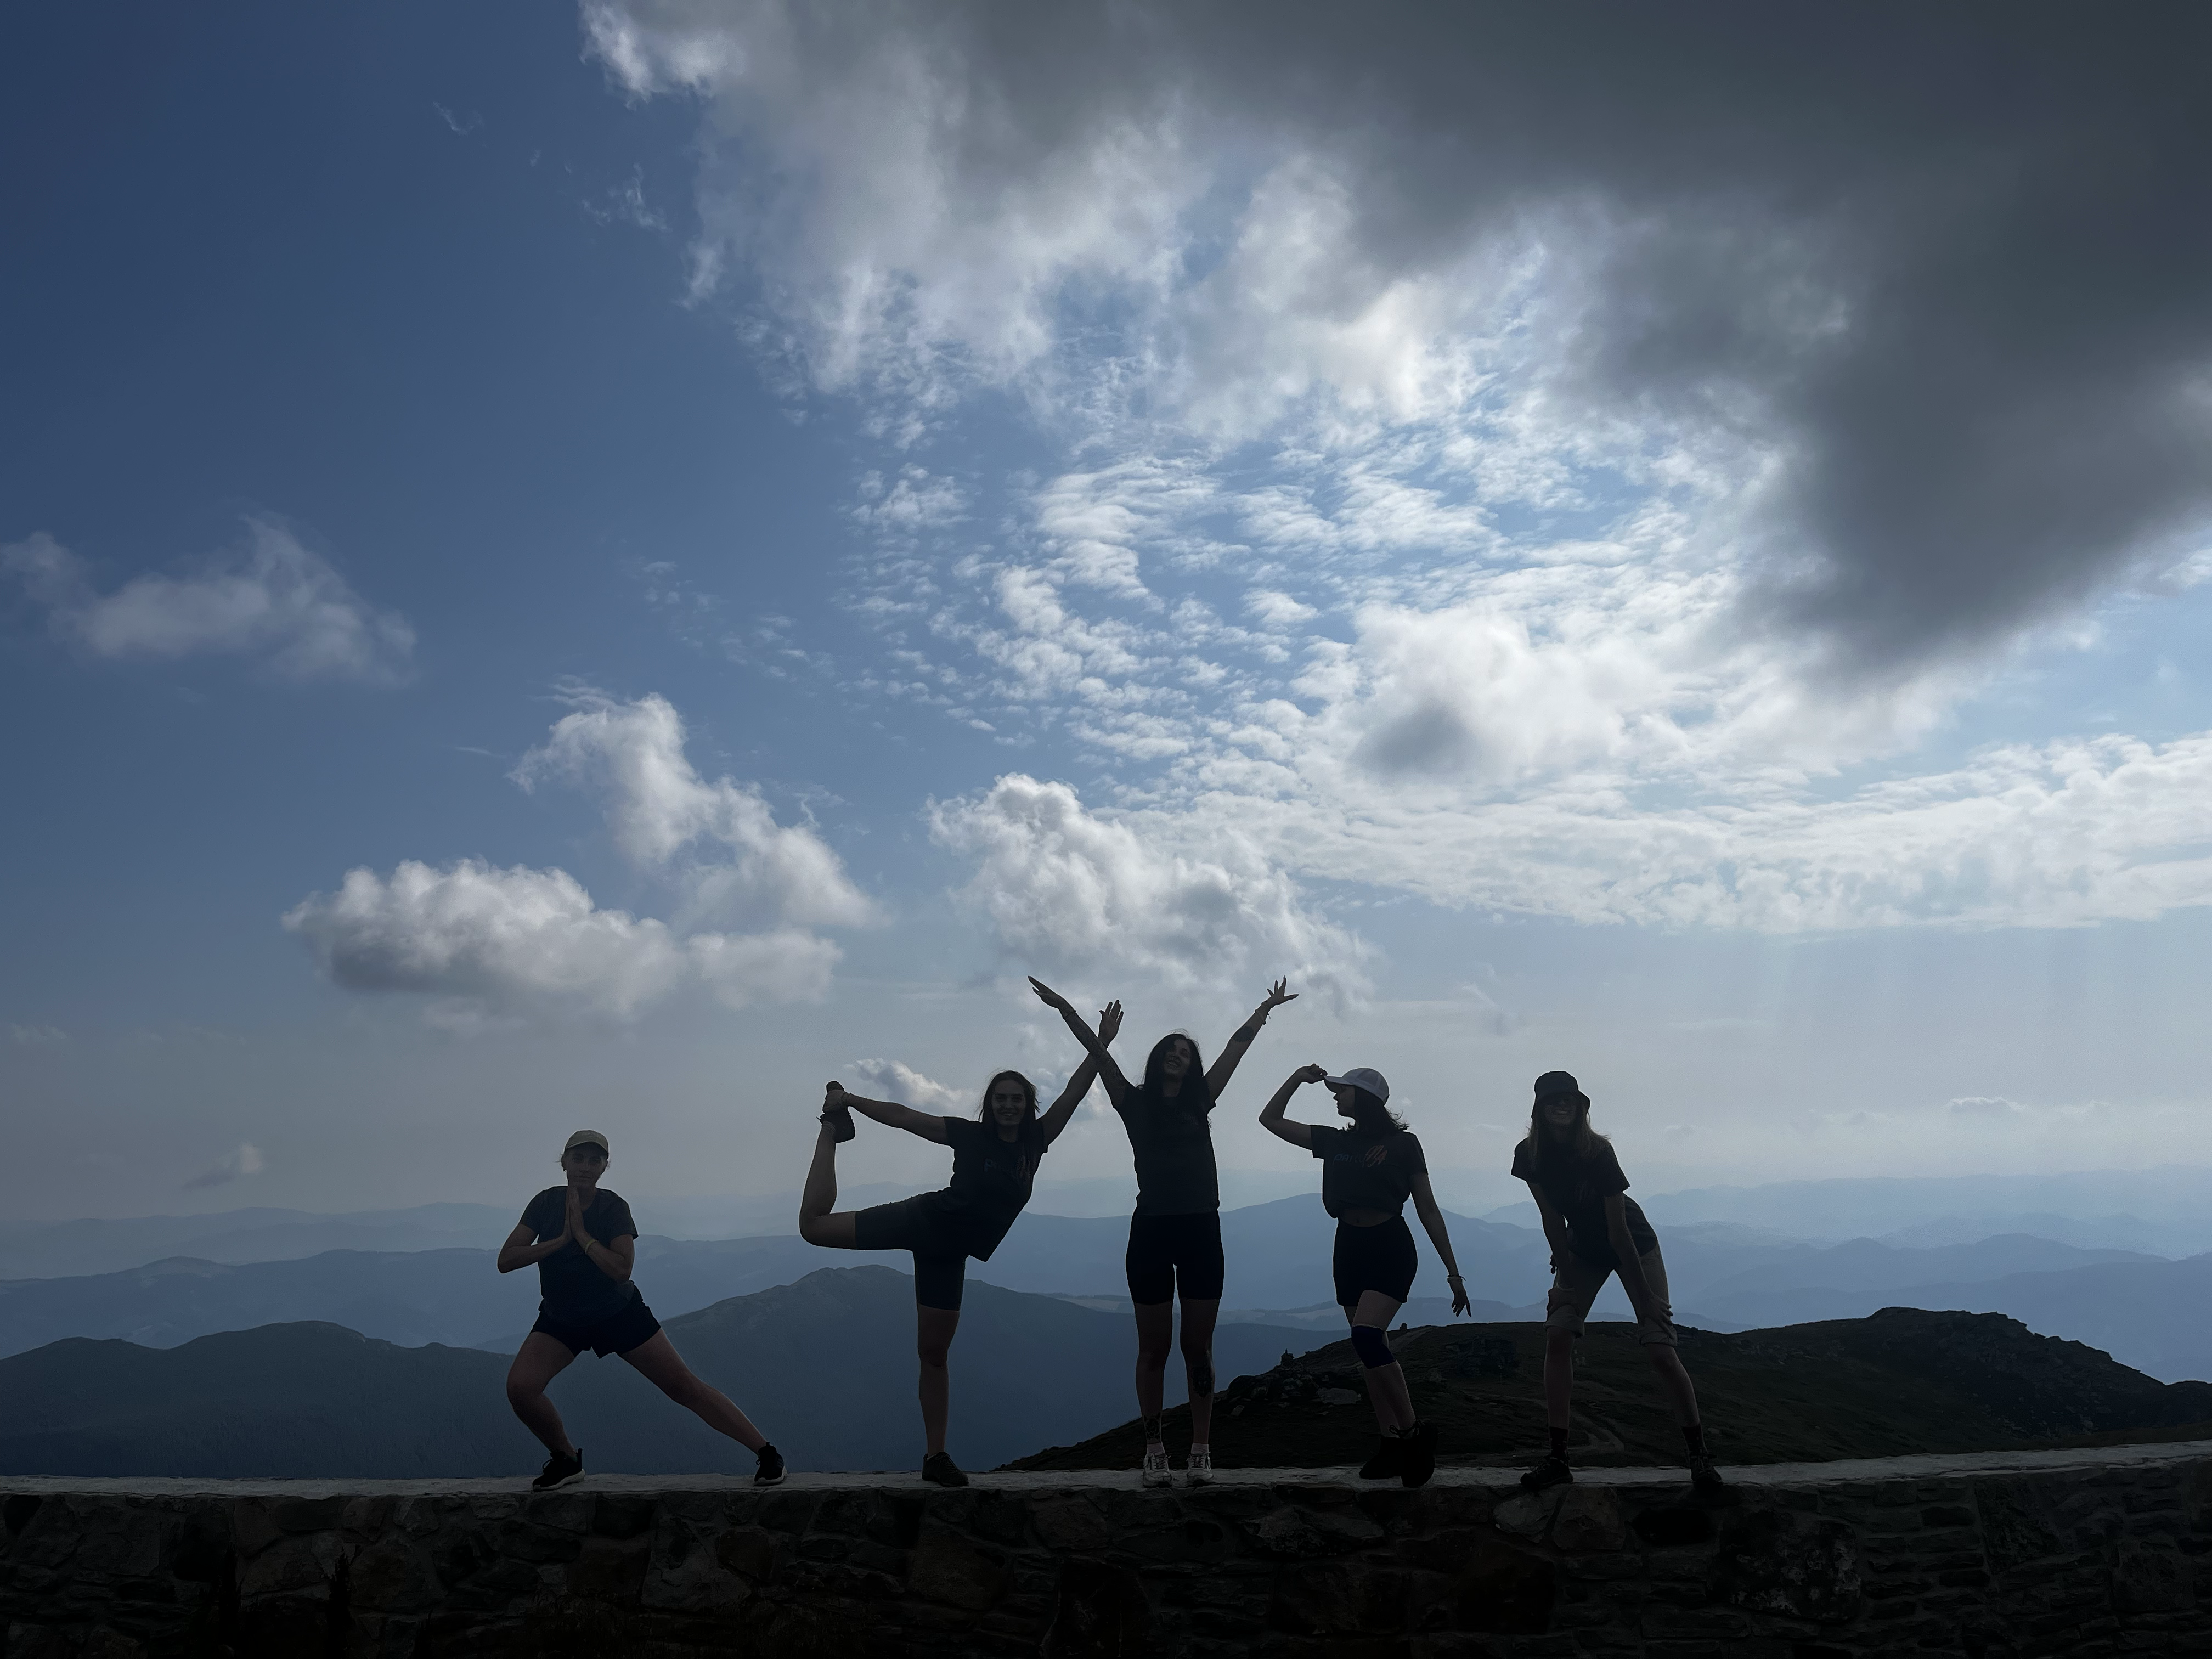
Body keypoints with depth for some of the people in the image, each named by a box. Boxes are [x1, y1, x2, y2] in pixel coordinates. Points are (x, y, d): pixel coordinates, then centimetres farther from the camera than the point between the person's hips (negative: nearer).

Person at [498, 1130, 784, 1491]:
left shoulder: (613, 1207, -16)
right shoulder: (546, 1203, -8)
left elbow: (621, 1269, -27)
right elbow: (506, 1260, -14)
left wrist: (581, 1233, -25)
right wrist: (560, 1239, -23)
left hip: (619, 1314, -3)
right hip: (560, 1319, 3)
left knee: (684, 1386, -7)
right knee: (520, 1387, -21)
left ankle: (767, 1453, -2)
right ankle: (566, 1459, 7)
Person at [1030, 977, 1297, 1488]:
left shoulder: (1199, 1103, 12)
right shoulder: (1135, 1104, 6)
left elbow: (1235, 1048, 14)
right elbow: (1097, 1052, 0)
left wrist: (1265, 1009, 18)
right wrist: (1065, 1009, -6)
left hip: (1201, 1232, 2)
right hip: (1152, 1232, -2)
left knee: (1198, 1348, 5)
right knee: (1154, 1349, 5)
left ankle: (1201, 1451, 11)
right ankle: (1154, 1451, 13)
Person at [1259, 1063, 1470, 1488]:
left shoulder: (1402, 1144, -3)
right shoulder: (1335, 1141, 10)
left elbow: (1428, 1210, -1)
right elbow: (1270, 1120, 12)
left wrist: (1453, 1271, -3)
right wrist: (1299, 1077, 5)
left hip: (1391, 1247, -6)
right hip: (1349, 1248, 6)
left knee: (1366, 1336, -23)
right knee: (1371, 1347, 7)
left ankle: (1414, 1432, -12)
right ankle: (1391, 1442, 14)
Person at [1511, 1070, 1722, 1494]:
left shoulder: (1597, 1152, -30)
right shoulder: (1530, 1155, -17)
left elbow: (1618, 1230, -26)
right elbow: (1552, 1220, -9)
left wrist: (1644, 1294, -20)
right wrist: (1565, 1278, -9)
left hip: (1634, 1245, -4)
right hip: (1582, 1248, 4)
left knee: (1659, 1350, -11)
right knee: (1557, 1334, -13)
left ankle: (1700, 1455, 7)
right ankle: (1557, 1456, -7)